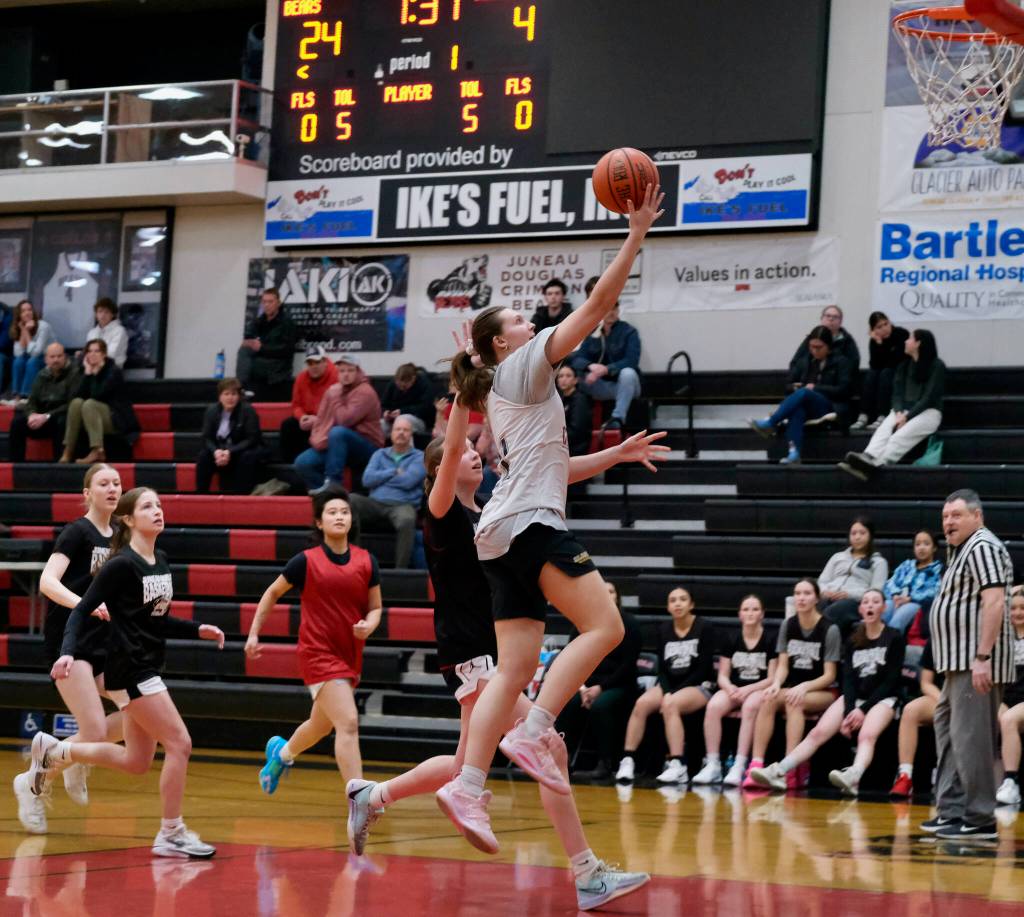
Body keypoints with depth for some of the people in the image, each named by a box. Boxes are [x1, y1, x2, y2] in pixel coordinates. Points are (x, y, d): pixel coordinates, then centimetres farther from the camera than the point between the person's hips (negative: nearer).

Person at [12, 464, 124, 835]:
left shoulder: (117, 538, 10)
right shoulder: (77, 532, -10)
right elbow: (47, 581, -25)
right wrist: (85, 604, -39)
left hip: (103, 641, 7)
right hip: (69, 640, -7)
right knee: (95, 731, -14)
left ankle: (77, 762, 14)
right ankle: (33, 783, 7)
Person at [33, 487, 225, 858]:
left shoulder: (161, 562, 10)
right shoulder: (121, 564, -14)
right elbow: (83, 609, -14)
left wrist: (198, 630, 10)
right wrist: (69, 652, -28)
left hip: (147, 669, 9)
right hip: (129, 670, -9)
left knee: (136, 762, 15)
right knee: (179, 744, -10)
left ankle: (53, 751, 29)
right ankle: (171, 835, 0)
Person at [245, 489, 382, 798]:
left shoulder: (366, 561, 2)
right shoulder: (306, 561, -6)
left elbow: (375, 607, 10)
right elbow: (273, 593, 9)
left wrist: (369, 624, -11)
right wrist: (254, 633, 8)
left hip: (350, 655, 5)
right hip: (318, 654, -5)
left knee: (321, 726, 22)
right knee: (348, 723, -20)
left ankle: (282, 752, 54)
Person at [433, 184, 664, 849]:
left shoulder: (502, 396, 27)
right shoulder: (524, 366, 3)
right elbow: (598, 304, -4)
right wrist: (636, 236, -1)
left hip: (508, 532, 9)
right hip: (530, 524, -9)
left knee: (516, 668, 1)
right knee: (604, 626, -14)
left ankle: (468, 786, -7)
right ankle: (532, 734, -21)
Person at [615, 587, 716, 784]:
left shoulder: (704, 628, -5)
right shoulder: (664, 630, 9)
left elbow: (704, 668, -9)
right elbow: (662, 668, 7)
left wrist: (673, 693, -14)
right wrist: (666, 692, -13)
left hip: (698, 686, -5)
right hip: (669, 685, 5)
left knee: (670, 705, -35)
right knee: (641, 704, -25)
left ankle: (678, 767, -40)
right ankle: (627, 761, -29)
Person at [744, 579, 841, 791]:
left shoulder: (829, 629, -7)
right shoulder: (788, 626, 7)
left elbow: (829, 676, -8)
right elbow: (783, 665, 4)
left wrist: (804, 687, -25)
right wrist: (776, 684, -18)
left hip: (823, 692, -4)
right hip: (793, 687, 4)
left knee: (794, 701, -36)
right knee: (768, 699, -29)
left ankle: (790, 769, -44)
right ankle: (756, 765, -38)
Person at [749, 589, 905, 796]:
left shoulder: (894, 638, 1)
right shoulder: (853, 641, 14)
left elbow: (892, 680, -5)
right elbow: (848, 678, 4)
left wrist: (864, 710, -14)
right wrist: (849, 712, -14)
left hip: (883, 699, -5)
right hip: (854, 697, 5)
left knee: (867, 735, -37)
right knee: (818, 733, -18)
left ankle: (852, 778, -64)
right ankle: (778, 773, -32)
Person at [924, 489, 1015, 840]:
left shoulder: (982, 548, -12)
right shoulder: (963, 549, 21)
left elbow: (995, 602, -22)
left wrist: (982, 657, -27)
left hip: (977, 663, -11)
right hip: (960, 664, 11)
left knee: (971, 738, -11)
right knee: (948, 732, 14)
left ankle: (980, 820, -9)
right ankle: (951, 811, 19)